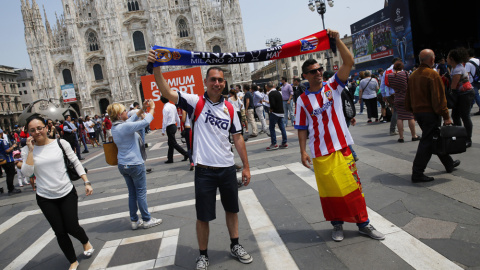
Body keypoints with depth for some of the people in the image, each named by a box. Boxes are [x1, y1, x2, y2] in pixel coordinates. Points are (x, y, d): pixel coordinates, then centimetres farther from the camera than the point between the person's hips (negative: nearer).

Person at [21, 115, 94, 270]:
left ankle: (86, 242, 36)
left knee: (72, 228, 0)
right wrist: (31, 150, -16)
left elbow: (76, 163, 1)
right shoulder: (28, 150, -2)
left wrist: (86, 182, -5)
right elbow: (26, 173, -14)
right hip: (45, 198, 1)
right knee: (60, 232, 7)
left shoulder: (61, 143, -6)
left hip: (67, 193, -1)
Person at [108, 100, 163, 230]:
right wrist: (152, 108, -9)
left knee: (132, 193, 16)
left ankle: (134, 221, 24)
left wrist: (143, 109, 14)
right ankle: (147, 220, 16)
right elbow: (145, 122, -24)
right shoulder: (125, 127, -22)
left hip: (123, 165, 8)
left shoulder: (114, 127, 5)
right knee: (141, 193, 4)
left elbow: (131, 120, 18)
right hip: (135, 164, -8)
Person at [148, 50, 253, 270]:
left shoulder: (229, 108, 4)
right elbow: (167, 92, -18)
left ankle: (235, 246, 39)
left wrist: (246, 166, 6)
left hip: (228, 168, 4)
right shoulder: (196, 102, -5)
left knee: (232, 209, 19)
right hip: (204, 169, -3)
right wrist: (156, 68, -33)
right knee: (203, 216, 7)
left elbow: (238, 138, 7)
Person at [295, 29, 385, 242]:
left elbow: (349, 62, -9)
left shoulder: (333, 86, 2)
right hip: (321, 152, -1)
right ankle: (337, 225, 25)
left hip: (342, 146, 1)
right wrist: (303, 151, -4)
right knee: (329, 189, 7)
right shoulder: (302, 100, -1)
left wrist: (337, 40, -15)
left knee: (352, 185, 8)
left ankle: (363, 223, 21)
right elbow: (302, 128, 1)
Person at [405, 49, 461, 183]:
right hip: (430, 113, -8)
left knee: (435, 138, 20)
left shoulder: (413, 75, 10)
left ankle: (449, 164, 36)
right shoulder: (432, 75, -14)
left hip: (418, 112, 9)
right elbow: (439, 98, -17)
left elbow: (408, 97, 15)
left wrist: (413, 111, 24)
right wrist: (446, 116, -13)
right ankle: (417, 173, -4)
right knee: (427, 142, -5)